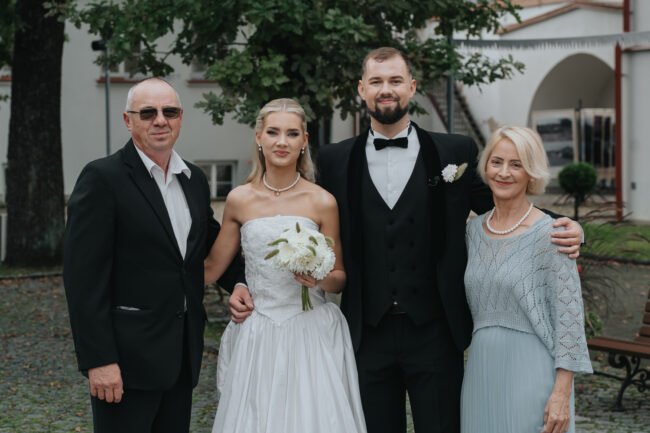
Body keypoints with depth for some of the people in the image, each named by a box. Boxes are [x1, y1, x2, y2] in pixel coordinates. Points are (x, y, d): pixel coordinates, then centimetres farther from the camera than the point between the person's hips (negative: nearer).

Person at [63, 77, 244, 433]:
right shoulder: (102, 178, -11)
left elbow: (211, 248, 22)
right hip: (127, 357, -6)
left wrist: (243, 284, 1)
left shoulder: (195, 179, 11)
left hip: (183, 355, 7)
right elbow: (83, 276, -14)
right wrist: (98, 360, -18)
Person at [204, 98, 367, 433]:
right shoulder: (239, 200, 2)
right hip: (257, 339, 1)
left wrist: (319, 278, -15)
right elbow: (211, 267, 10)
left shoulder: (322, 202, -2)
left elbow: (339, 279, 4)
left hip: (311, 336, -1)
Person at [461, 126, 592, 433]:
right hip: (481, 373, 5)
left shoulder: (548, 235, -9)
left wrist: (562, 394, -16)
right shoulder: (474, 229, 8)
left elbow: (569, 317, -12)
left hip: (530, 373, -5)